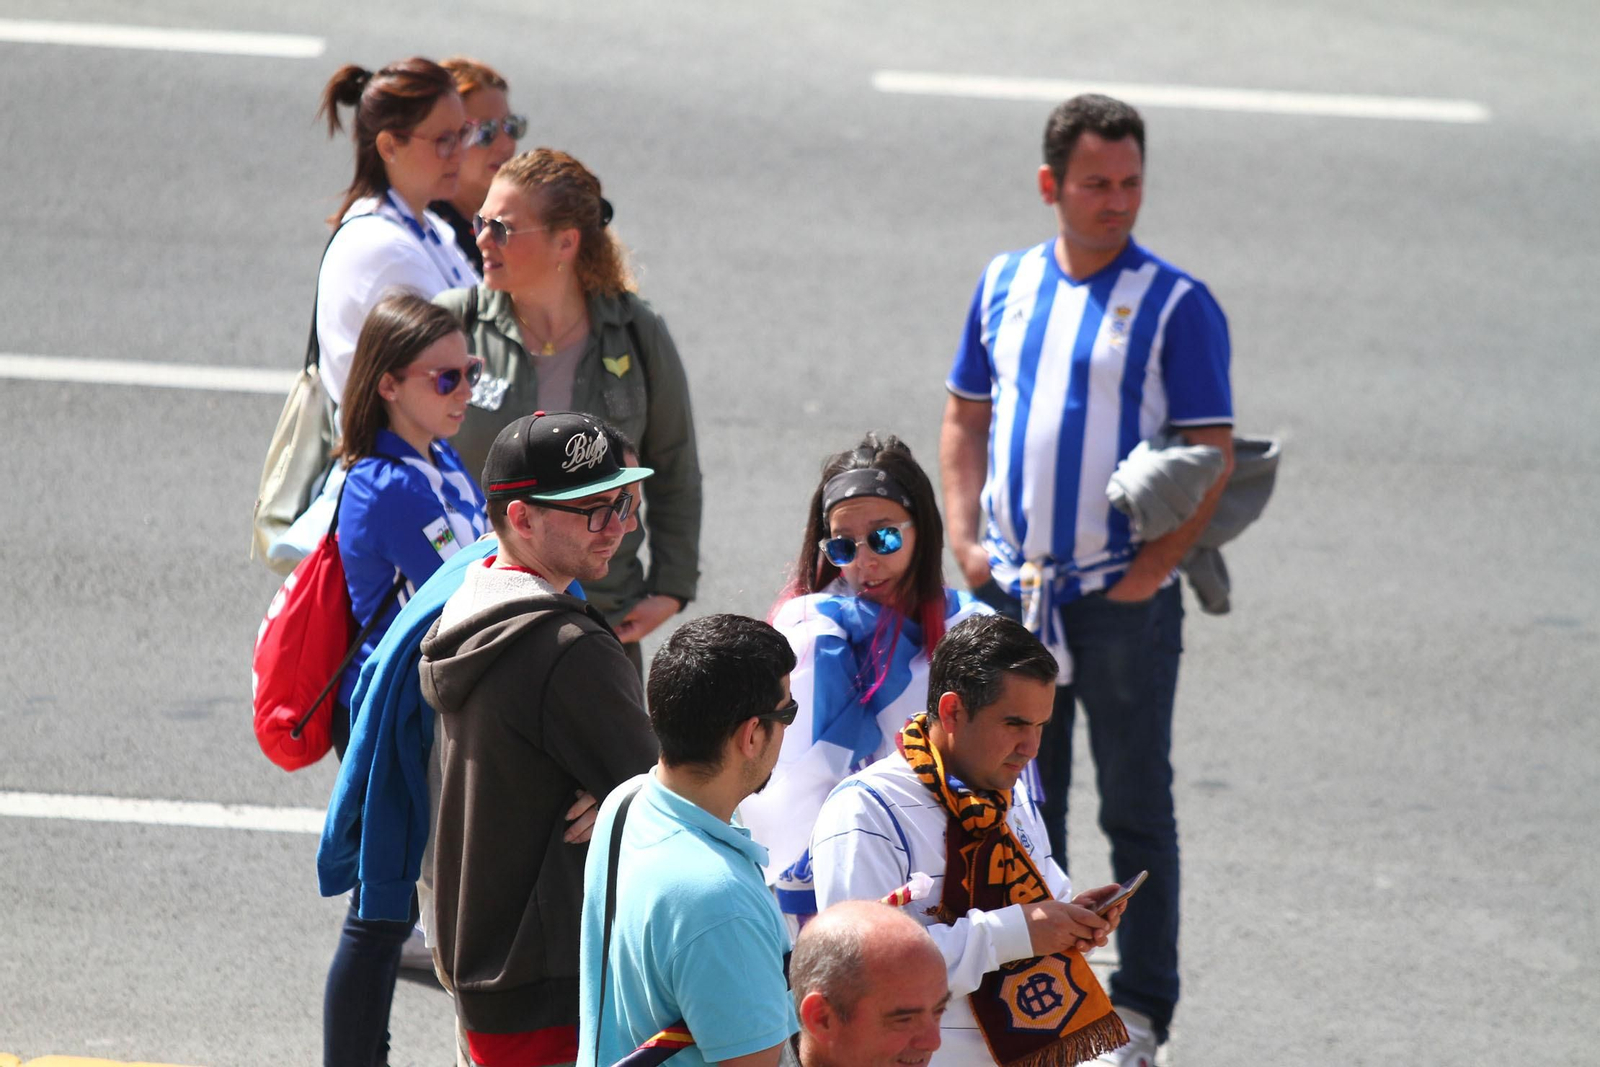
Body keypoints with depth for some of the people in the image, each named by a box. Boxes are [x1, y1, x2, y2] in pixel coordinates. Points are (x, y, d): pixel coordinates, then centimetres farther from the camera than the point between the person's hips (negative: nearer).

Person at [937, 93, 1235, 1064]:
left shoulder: (1176, 305, -6)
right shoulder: (1006, 285, 8)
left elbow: (1212, 455, -8)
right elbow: (965, 419, 15)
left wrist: (1151, 572, -13)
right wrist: (965, 539, 3)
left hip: (1123, 597, -4)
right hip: (1012, 590, 4)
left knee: (1137, 810, 4)